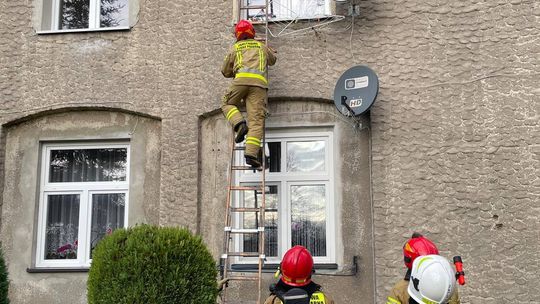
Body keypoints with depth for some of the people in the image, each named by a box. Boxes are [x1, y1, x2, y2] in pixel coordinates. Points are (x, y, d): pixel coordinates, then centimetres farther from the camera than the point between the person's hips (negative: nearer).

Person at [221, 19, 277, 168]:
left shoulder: (234, 48, 23)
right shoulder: (261, 46, 28)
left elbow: (225, 72, 28)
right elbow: (272, 60, 47)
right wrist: (270, 51, 66)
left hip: (242, 79, -1)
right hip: (259, 82, 1)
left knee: (227, 103, 21)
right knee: (256, 119, -5)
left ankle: (240, 124, -7)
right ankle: (252, 153, -18)